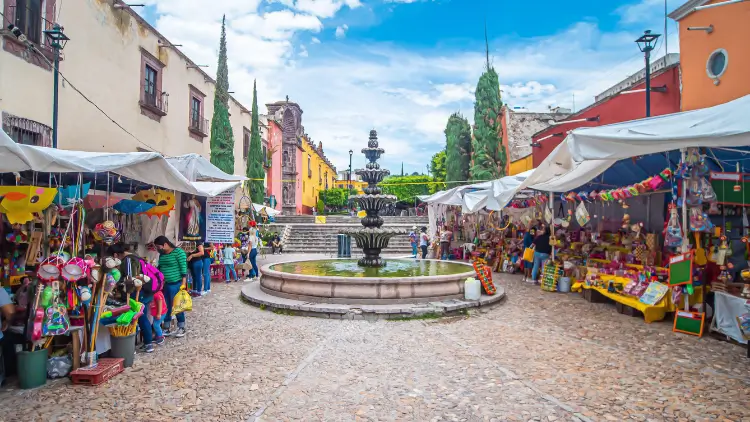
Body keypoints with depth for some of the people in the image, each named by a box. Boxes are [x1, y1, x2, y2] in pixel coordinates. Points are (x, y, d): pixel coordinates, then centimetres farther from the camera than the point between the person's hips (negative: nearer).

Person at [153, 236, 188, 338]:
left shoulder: (178, 252, -13)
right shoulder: (162, 255, 10)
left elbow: (183, 268, -15)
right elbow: (160, 268, 20)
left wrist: (183, 283, -19)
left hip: (176, 284, -7)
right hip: (164, 285, 7)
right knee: (166, 307, 12)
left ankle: (181, 328, 13)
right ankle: (167, 328, 23)